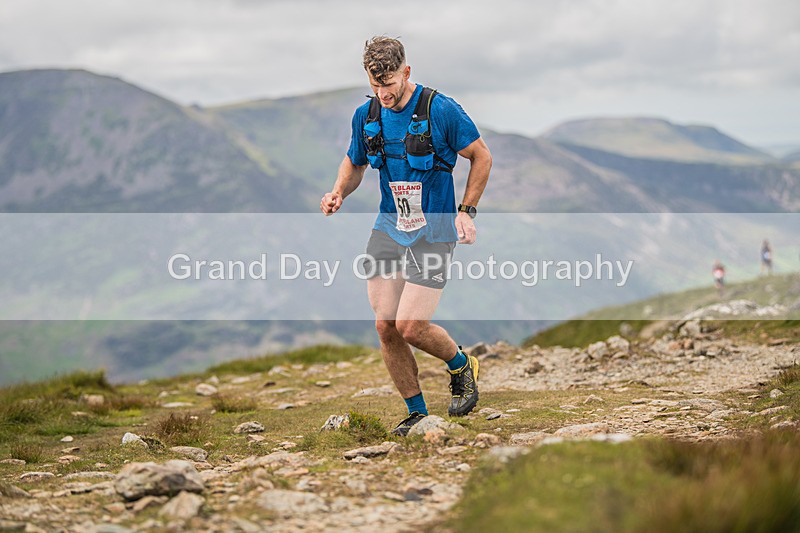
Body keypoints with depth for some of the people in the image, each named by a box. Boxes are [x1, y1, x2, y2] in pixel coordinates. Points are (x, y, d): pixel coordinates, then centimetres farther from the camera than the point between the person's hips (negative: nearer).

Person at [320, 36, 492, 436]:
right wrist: (338, 192, -4)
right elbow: (354, 163, 17)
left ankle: (462, 367, 18)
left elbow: (481, 156, -1)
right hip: (387, 230, 5)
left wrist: (466, 211, -7)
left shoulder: (441, 110, -13)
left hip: (433, 234, -5)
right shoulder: (366, 116, 2)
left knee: (411, 327, -13)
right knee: (386, 327, 0)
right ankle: (417, 414, 15)